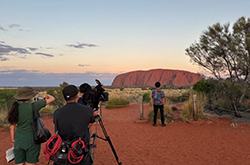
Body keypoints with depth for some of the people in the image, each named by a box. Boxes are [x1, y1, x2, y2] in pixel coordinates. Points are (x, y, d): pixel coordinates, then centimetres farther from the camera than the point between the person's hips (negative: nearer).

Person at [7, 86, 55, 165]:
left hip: (18, 140, 5)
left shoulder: (14, 108, 0)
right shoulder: (33, 106, -13)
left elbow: (12, 127, 7)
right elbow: (52, 99, -6)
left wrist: (13, 140, 20)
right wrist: (48, 96, 16)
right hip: (31, 140, -4)